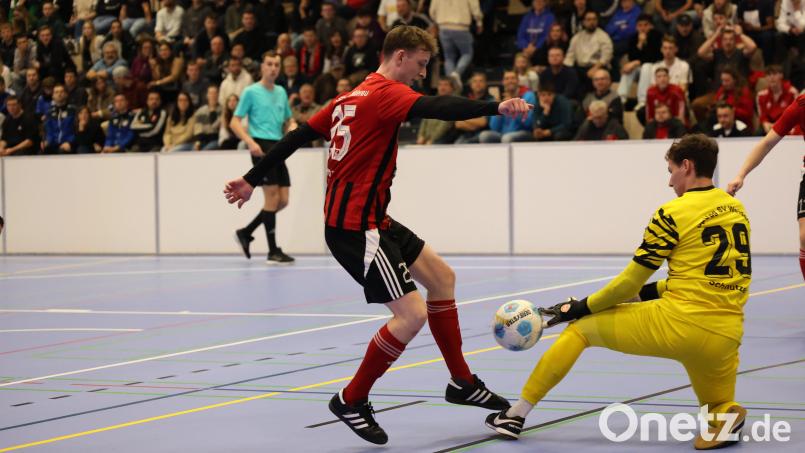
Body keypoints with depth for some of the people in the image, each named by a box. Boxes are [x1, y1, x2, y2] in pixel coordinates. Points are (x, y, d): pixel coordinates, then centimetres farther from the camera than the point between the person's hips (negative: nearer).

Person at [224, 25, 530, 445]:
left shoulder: (352, 96, 15)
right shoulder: (387, 92, -13)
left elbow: (297, 136, 16)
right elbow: (437, 107, -32)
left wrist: (252, 180, 22)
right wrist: (495, 107, -44)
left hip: (369, 220, 11)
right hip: (356, 227, -11)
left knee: (441, 277, 16)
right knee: (412, 314, -13)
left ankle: (462, 383, 24)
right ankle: (351, 401, 2)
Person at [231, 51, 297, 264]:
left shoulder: (281, 92, 16)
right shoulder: (251, 92, -2)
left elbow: (288, 120, 26)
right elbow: (235, 122, -4)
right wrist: (250, 142, -20)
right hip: (262, 146, -7)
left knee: (282, 200, 4)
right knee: (272, 197, -10)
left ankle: (246, 233, 19)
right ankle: (273, 252, -5)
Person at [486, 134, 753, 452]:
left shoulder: (673, 214, -5)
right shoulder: (737, 210, 13)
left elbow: (629, 283, -1)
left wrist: (580, 308, 11)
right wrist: (650, 291, 23)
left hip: (678, 324, -5)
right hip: (727, 336, 5)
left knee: (580, 328, 14)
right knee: (720, 413, 28)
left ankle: (516, 415, 16)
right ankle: (724, 418, -10)